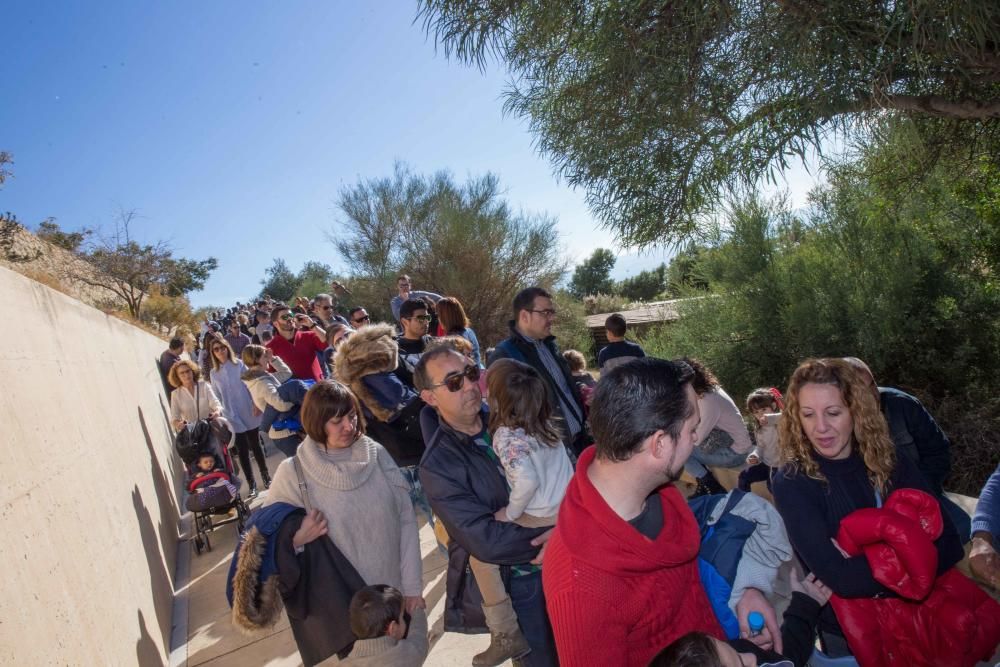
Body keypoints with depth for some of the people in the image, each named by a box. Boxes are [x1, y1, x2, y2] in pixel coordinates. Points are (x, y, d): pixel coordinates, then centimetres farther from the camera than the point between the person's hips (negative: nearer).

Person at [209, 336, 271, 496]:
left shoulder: (239, 364, -1)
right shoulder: (214, 373, 5)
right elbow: (216, 397, 7)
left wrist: (256, 405, -11)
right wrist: (219, 413, -1)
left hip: (249, 414, -1)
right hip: (232, 418, 1)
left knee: (255, 446, 10)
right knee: (242, 451, 5)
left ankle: (266, 476, 26)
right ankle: (251, 484, 14)